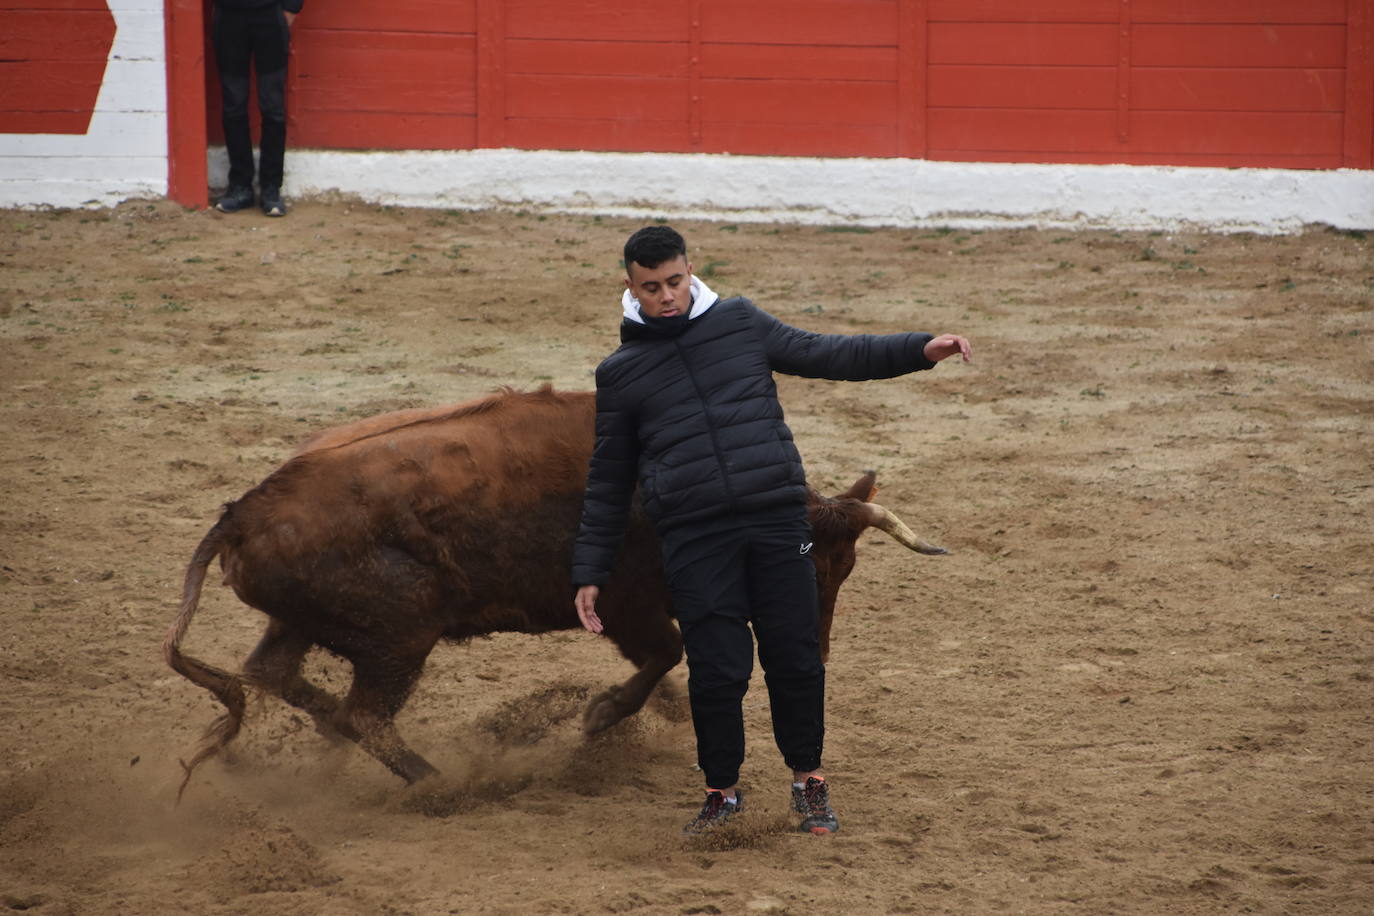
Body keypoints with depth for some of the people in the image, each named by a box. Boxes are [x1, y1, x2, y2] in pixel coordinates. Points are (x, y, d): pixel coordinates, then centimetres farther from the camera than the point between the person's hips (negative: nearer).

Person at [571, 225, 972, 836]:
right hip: (694, 539, -1)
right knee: (717, 670, -6)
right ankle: (722, 790, 15)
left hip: (778, 519, 1)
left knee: (796, 658, 0)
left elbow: (822, 355, 15)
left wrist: (920, 350, 6)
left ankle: (807, 778, 21)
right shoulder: (621, 373, 10)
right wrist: (590, 571, 13)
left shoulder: (740, 323, 12)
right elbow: (608, 482, 15)